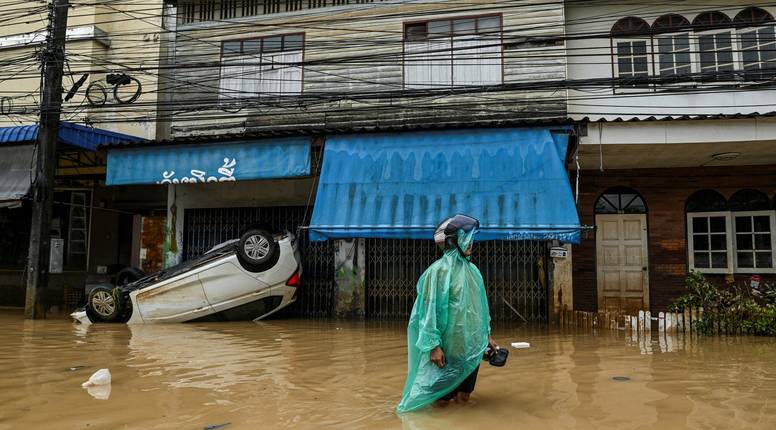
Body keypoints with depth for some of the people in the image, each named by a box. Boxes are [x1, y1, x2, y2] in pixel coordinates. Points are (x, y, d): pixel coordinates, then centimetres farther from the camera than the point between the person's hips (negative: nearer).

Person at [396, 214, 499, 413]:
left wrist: (487, 335, 15)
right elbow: (430, 310, -15)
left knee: (464, 396, 15)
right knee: (442, 400, 6)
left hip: (472, 345, 6)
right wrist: (434, 345, -18)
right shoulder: (439, 270, -14)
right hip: (449, 345, -6)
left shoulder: (472, 269, 7)